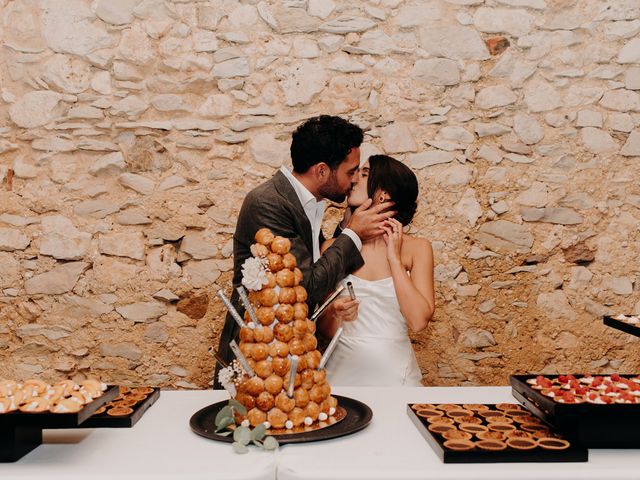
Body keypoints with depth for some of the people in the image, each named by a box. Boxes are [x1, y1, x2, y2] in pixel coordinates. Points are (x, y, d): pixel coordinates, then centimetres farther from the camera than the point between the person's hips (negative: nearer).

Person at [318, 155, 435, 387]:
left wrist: (395, 259, -11)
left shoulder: (417, 249, -2)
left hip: (394, 370, 0)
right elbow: (326, 329, 4)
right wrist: (336, 316, -17)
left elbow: (419, 321, -13)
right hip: (344, 367, 0)